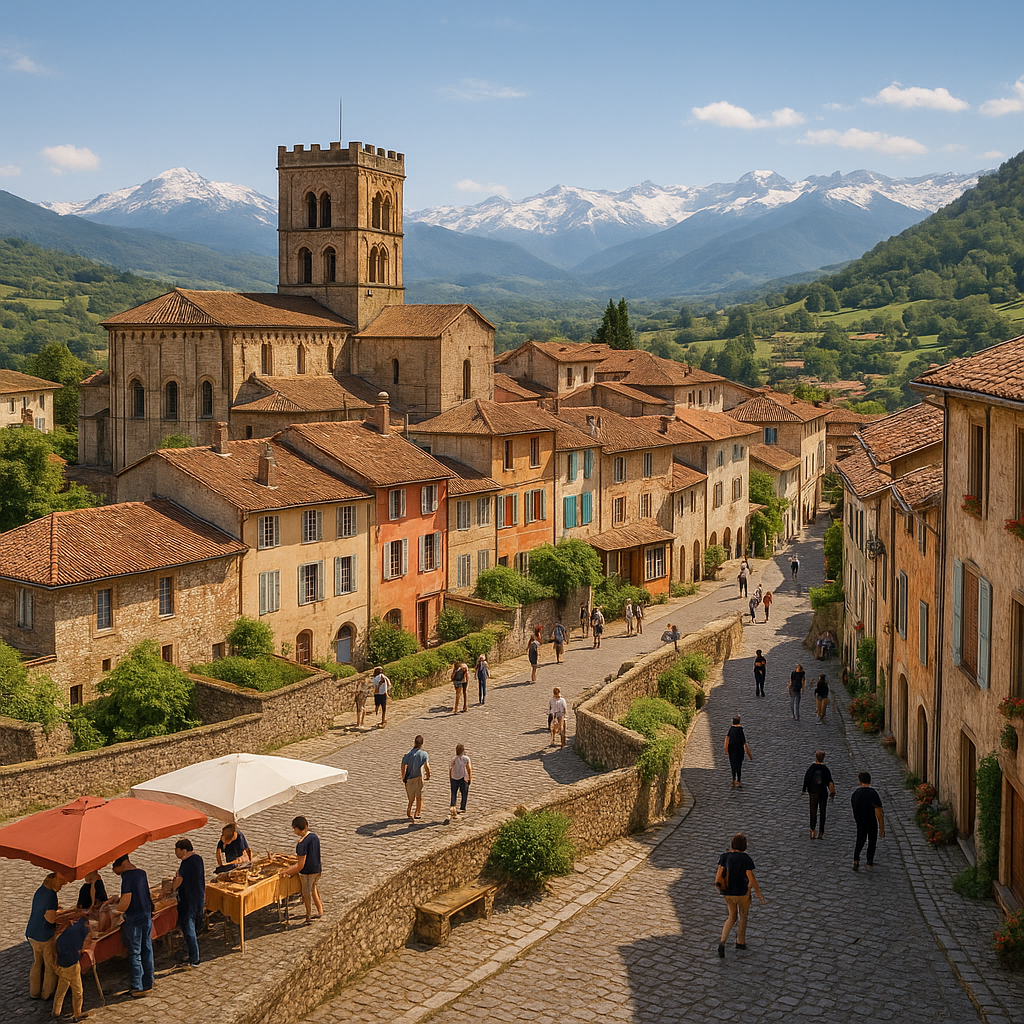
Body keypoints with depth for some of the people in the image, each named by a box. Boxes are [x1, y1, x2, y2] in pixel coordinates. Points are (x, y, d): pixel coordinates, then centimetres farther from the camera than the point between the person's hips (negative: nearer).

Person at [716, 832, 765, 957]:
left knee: (732, 917, 22)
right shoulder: (746, 859, -19)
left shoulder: (725, 857, -10)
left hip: (728, 893, 3)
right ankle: (740, 942, 38)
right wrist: (759, 895, -8)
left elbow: (718, 877, -9)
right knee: (743, 915, 25)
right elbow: (751, 879, -18)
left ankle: (722, 942, 2)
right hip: (742, 892, -3)